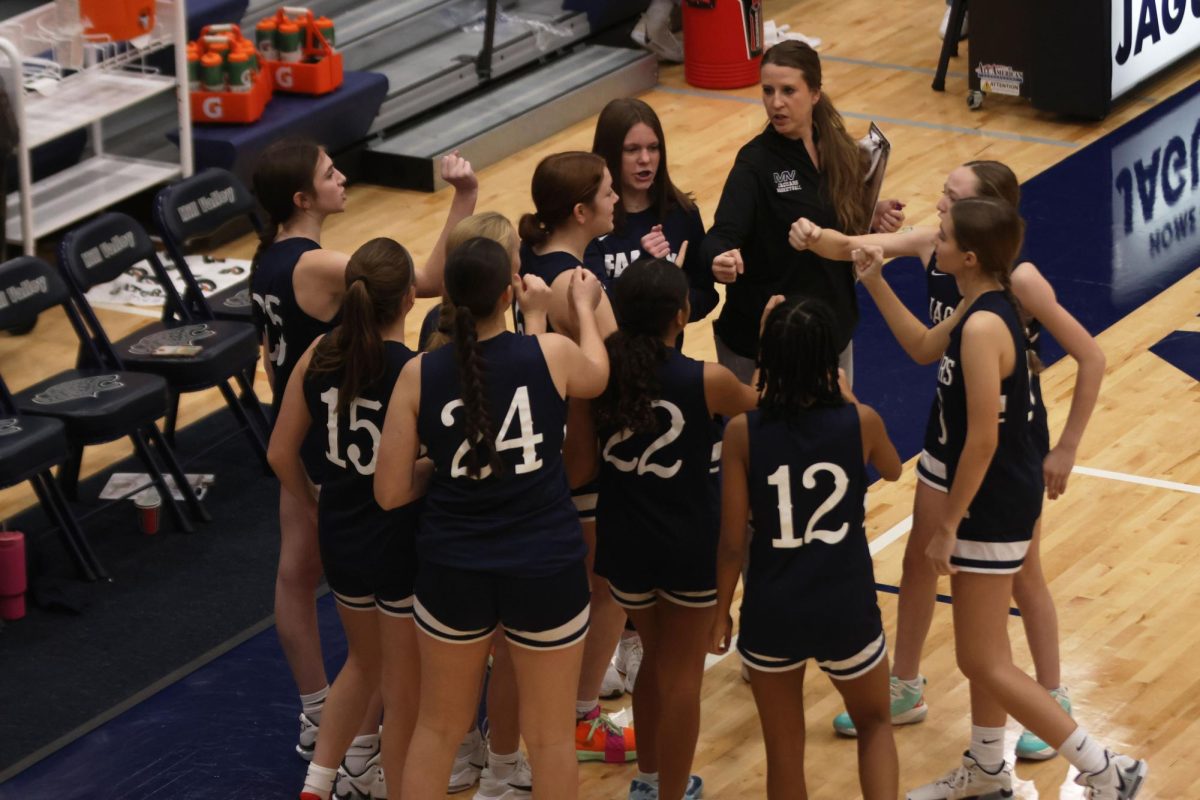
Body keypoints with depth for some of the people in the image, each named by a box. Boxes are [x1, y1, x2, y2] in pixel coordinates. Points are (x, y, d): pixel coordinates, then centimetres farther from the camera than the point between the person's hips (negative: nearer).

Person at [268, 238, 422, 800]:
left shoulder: (319, 355, -5)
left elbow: (282, 454, 2)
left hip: (340, 538, 6)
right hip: (402, 544, -6)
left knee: (363, 663, 28)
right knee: (404, 689, 12)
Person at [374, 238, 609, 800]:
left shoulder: (420, 375, -9)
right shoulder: (552, 355, -10)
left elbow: (390, 493, -6)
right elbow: (597, 375, 16)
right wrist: (584, 306, 32)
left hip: (453, 570, 1)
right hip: (546, 569, -1)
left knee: (439, 728, 18)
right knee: (550, 737, 14)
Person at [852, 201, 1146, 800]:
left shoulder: (983, 328, -28)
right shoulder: (981, 308, 2)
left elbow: (982, 440, -27)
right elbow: (924, 347, 22)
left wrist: (946, 527, -20)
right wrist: (874, 282, 15)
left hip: (993, 504, -10)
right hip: (994, 497, 10)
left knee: (984, 662, -1)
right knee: (982, 648, 22)